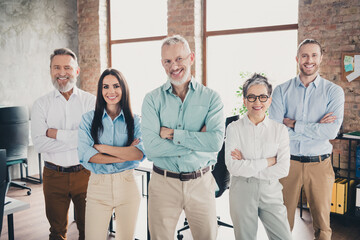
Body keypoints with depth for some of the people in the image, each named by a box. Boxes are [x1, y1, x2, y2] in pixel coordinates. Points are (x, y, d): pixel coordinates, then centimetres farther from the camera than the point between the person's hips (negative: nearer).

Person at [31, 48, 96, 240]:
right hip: (54, 175, 1)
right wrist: (78, 139, -15)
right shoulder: (41, 104, 2)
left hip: (84, 172, -1)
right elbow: (39, 143, -10)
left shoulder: (90, 101, -1)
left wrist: (56, 133, -12)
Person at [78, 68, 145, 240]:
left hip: (127, 185, 1)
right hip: (98, 186, 0)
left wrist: (101, 147, -13)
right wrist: (125, 154, -13)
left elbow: (140, 153, -13)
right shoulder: (88, 119, 3)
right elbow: (85, 155, -10)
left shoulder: (135, 121, 3)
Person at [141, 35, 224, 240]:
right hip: (163, 183, 0)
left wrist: (173, 134, -15)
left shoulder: (211, 98, -2)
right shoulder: (152, 99, -2)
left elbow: (216, 141, -16)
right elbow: (150, 147, -14)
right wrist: (198, 140, -13)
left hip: (201, 183, 0)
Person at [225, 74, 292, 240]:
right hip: (242, 191, -1)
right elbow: (233, 167, -14)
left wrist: (247, 165, -11)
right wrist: (268, 161, -11)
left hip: (271, 191, 1)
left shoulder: (280, 130, 2)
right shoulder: (234, 128, -3)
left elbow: (283, 169, -7)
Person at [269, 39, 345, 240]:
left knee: (322, 220, 13)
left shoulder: (334, 91, 1)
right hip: (288, 161, 0)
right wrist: (316, 128, -13)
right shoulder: (282, 90, 1)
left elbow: (331, 131, -13)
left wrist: (294, 124, -13)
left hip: (319, 164, 0)